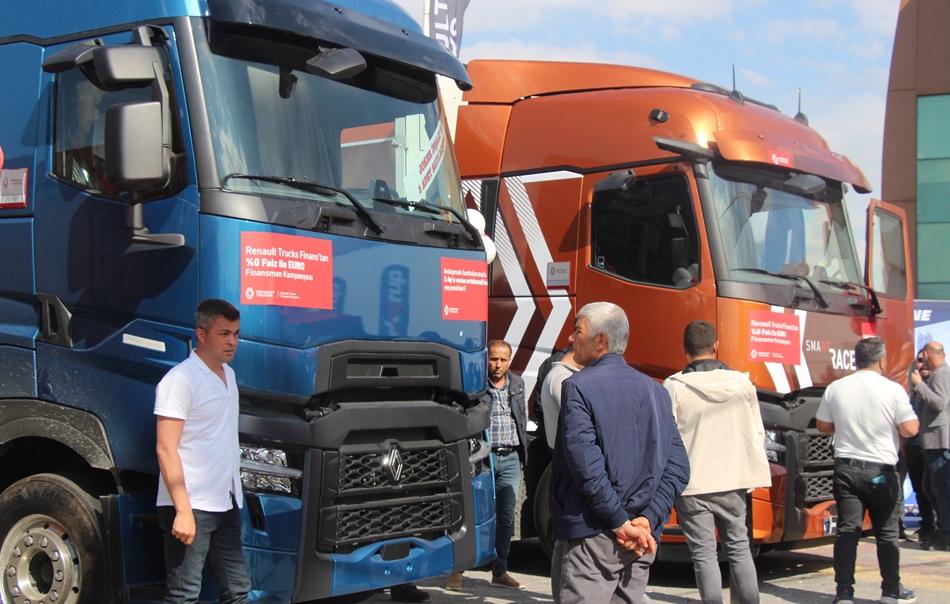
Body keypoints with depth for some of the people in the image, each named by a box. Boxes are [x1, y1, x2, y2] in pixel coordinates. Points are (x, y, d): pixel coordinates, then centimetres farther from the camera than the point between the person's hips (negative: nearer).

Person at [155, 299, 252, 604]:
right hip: (191, 508, -9)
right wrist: (183, 511, -23)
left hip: (225, 505, 9)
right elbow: (166, 449, -18)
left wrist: (235, 494, 17)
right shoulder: (181, 379, -13)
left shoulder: (228, 374, 14)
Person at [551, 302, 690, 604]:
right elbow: (678, 467, 5)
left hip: (594, 536, -6)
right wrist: (648, 519, -2)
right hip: (645, 539, 7)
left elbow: (586, 464, -18)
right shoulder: (655, 390, 11)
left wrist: (620, 522, -13)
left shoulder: (578, 386, -8)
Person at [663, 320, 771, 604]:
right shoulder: (742, 383, 1)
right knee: (739, 548, 14)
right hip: (732, 482, 3)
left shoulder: (674, 387, -9)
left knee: (704, 554, 2)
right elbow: (756, 434, 6)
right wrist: (754, 474, 15)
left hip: (692, 485, -3)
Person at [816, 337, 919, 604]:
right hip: (881, 472, -3)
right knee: (886, 533, 10)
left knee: (847, 531, 3)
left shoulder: (835, 388, 1)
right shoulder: (893, 389, -11)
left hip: (846, 469, 3)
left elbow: (822, 426, 10)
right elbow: (909, 429, -14)